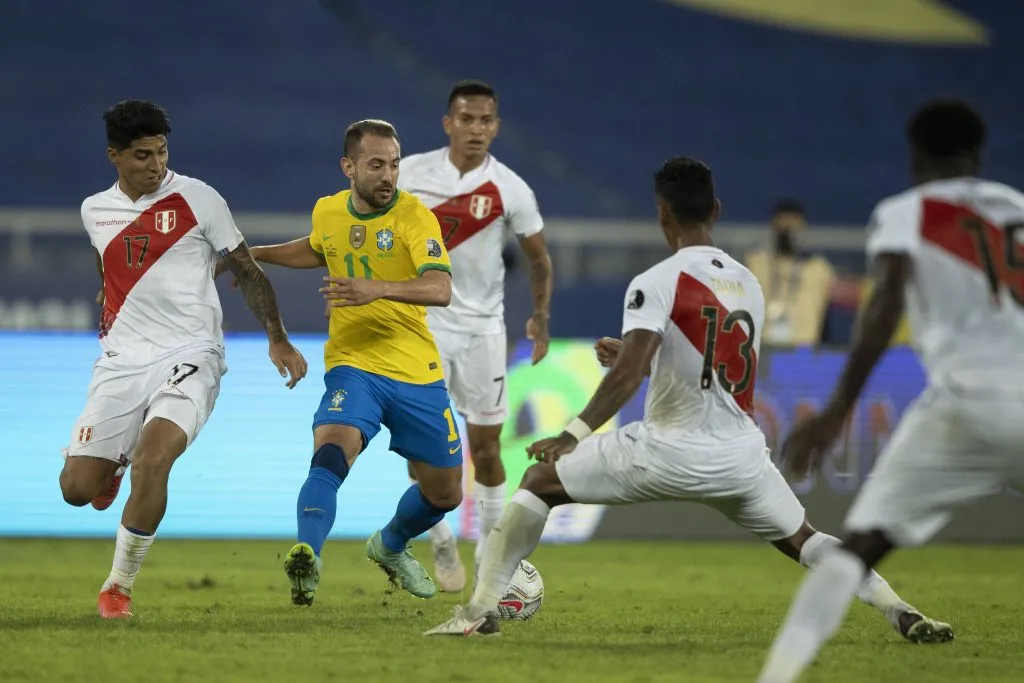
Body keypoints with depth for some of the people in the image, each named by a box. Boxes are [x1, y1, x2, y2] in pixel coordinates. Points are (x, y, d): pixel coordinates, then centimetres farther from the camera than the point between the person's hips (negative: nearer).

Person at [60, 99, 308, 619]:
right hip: (122, 361, 4)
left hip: (189, 355, -4)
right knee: (77, 488, -4)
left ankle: (120, 586, -13)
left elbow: (246, 270, 3)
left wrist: (278, 339, -3)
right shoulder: (94, 210, 9)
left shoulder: (198, 199, -3)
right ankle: (115, 463, 35)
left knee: (152, 458, -29)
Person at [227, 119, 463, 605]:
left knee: (444, 494, 13)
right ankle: (307, 557, -44)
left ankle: (390, 547, 43)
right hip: (353, 364, 0)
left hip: (417, 371, 0)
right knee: (331, 451, -32)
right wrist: (258, 254, 19)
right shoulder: (327, 211, 1)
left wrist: (378, 289, -43)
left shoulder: (414, 216, -13)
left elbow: (441, 289, -28)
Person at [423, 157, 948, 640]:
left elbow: (628, 374, -21)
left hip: (669, 450, -5)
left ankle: (481, 609, 4)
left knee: (539, 481, 10)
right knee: (802, 541, 22)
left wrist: (575, 434, -21)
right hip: (742, 455, 5)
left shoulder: (656, 283, -8)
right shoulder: (748, 283, 12)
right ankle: (901, 612, 4)